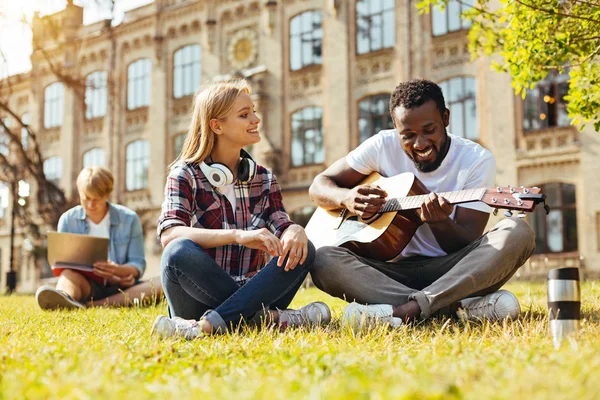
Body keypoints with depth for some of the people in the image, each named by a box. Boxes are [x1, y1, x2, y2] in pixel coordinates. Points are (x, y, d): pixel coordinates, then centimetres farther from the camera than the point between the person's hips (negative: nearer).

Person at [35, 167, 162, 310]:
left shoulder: (129, 219, 3)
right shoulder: (67, 220, 4)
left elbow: (138, 265, 1)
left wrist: (119, 270, -26)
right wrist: (110, 278, -17)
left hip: (119, 288, 1)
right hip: (85, 285, 0)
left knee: (161, 284, -27)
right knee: (68, 275, -32)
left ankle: (91, 305, -43)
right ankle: (63, 299, -71)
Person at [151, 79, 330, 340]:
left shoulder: (264, 179, 12)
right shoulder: (185, 174, -3)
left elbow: (281, 227, 0)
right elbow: (169, 234, -20)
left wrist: (295, 232, -26)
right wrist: (238, 235, -33)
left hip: (249, 291, 4)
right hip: (200, 297, -4)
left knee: (303, 250, -19)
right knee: (180, 252, -33)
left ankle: (211, 323, -30)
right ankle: (267, 317, -26)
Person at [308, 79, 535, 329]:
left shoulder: (477, 160, -4)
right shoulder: (383, 146, 1)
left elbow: (467, 246, -8)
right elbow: (319, 186, 5)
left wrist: (439, 223, -31)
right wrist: (346, 198, -18)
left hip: (452, 272, -1)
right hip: (394, 269, 1)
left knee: (517, 232, -27)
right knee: (324, 260, -28)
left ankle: (406, 309, -37)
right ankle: (461, 306, -34)